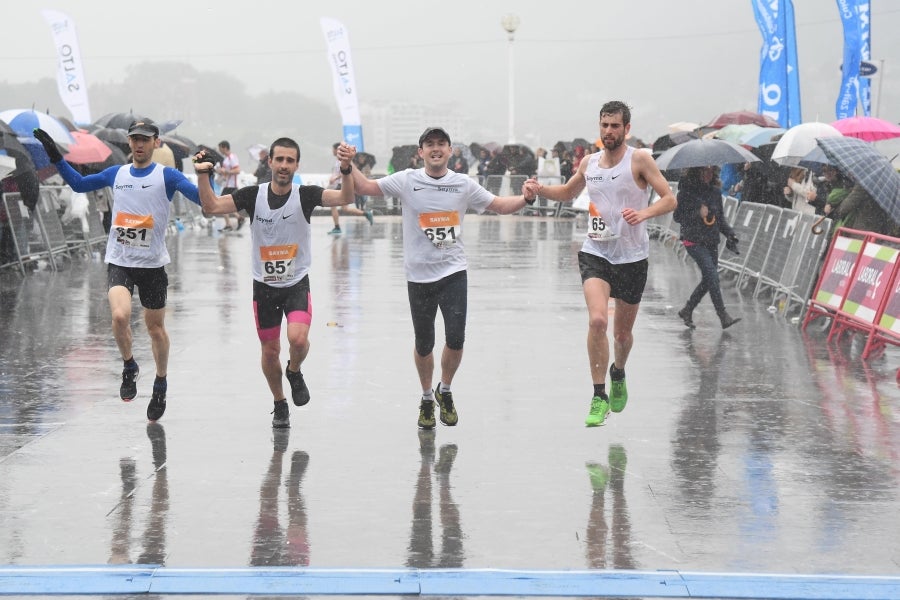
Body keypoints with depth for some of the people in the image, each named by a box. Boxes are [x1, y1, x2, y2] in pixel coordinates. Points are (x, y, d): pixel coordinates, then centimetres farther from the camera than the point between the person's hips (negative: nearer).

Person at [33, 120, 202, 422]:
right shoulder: (116, 174, 7)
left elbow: (204, 198, -16)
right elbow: (79, 184, 20)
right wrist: (56, 157, 13)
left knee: (155, 326, 9)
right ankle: (129, 368, 5)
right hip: (119, 262, 2)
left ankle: (160, 385, 29)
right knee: (120, 316, -21)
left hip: (153, 264, -2)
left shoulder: (167, 176, -5)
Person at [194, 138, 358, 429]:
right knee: (270, 350, 9)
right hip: (264, 285, 2)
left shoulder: (306, 195, -10)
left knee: (298, 338, -23)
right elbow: (212, 206, -10)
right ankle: (280, 404, 32)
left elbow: (346, 198, -23)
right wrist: (203, 175, -25)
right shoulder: (253, 195, -6)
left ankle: (294, 372, 11)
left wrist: (345, 169, -41)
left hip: (297, 283, -2)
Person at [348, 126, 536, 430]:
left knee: (455, 338, -10)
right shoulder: (406, 181, 0)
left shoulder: (464, 184, 4)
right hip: (419, 275, 0)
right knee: (423, 344, 9)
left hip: (454, 272, 0)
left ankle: (445, 391, 18)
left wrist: (526, 198, -6)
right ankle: (427, 399, 32)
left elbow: (500, 205, 11)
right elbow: (366, 187, -2)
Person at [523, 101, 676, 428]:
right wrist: (540, 189, 6)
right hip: (595, 253, 2)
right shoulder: (589, 163, 7)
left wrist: (644, 213, -28)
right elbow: (568, 193, 25)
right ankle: (599, 397, -13)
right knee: (597, 320, -21)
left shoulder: (639, 159, -6)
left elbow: (669, 199, -9)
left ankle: (618, 373, 46)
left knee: (623, 331, 12)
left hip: (632, 256, -1)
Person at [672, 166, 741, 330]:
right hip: (694, 241, -6)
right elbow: (677, 216, -5)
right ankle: (724, 316, -18)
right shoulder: (687, 191, -6)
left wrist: (729, 234, 3)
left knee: (708, 280, 5)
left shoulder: (715, 191, 9)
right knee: (711, 274, -17)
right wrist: (697, 213, -19)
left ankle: (687, 311, 24)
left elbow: (720, 217, 16)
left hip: (712, 241, 6)